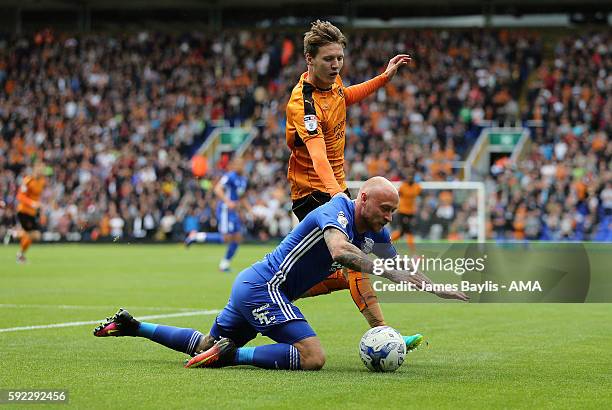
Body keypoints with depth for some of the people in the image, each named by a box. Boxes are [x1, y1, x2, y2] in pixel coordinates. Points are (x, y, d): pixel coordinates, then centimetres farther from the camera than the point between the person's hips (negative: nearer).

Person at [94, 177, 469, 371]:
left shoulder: (375, 231, 7)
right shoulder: (336, 211, -19)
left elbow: (400, 267, 20)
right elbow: (340, 251, -41)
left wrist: (437, 288, 7)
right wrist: (391, 273, -42)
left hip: (250, 286, 10)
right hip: (263, 286, -10)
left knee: (206, 345, 26)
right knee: (312, 357, -24)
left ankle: (132, 326, 32)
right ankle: (231, 356, -18)